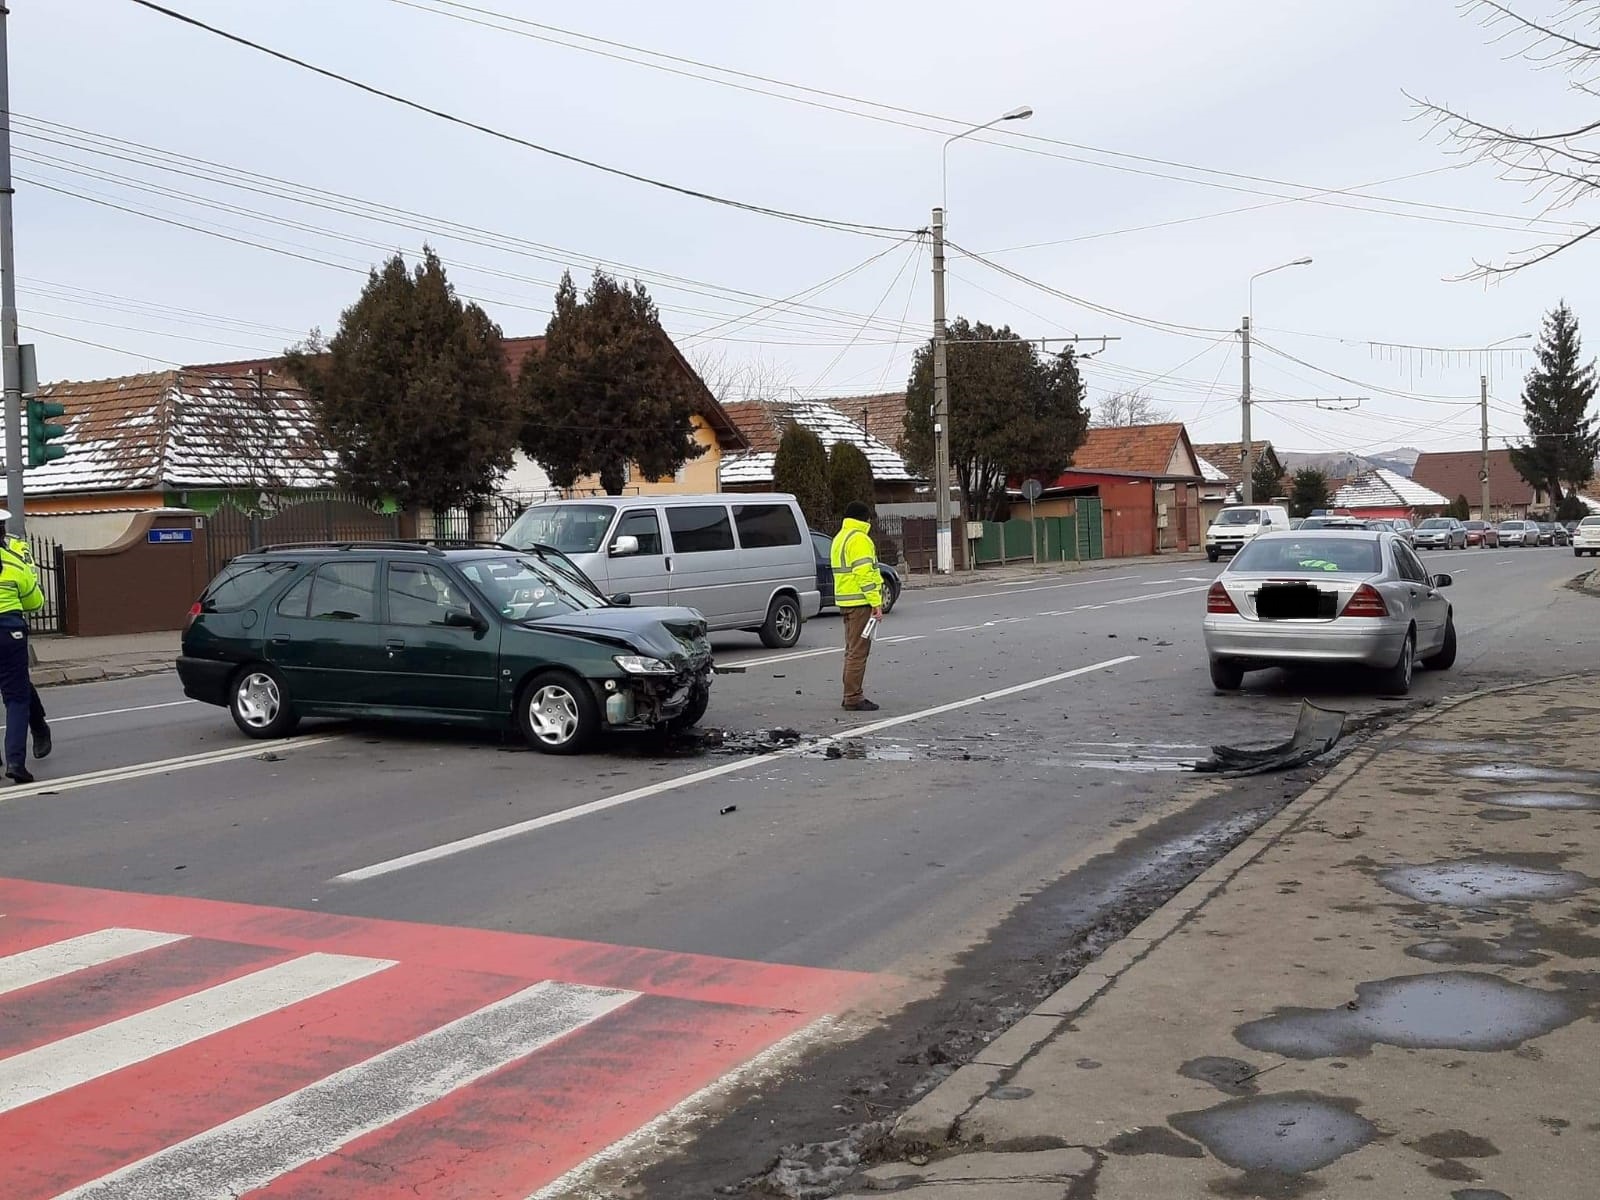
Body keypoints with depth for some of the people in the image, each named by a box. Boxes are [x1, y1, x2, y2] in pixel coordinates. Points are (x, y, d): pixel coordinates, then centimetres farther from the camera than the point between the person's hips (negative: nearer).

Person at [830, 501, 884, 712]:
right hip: (860, 602, -10)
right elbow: (864, 573, -21)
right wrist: (876, 602, -20)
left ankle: (851, 695, 20)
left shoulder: (840, 538, 19)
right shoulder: (859, 539, -13)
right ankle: (854, 697, -7)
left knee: (853, 650, 16)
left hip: (846, 601, 10)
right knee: (858, 651, -8)